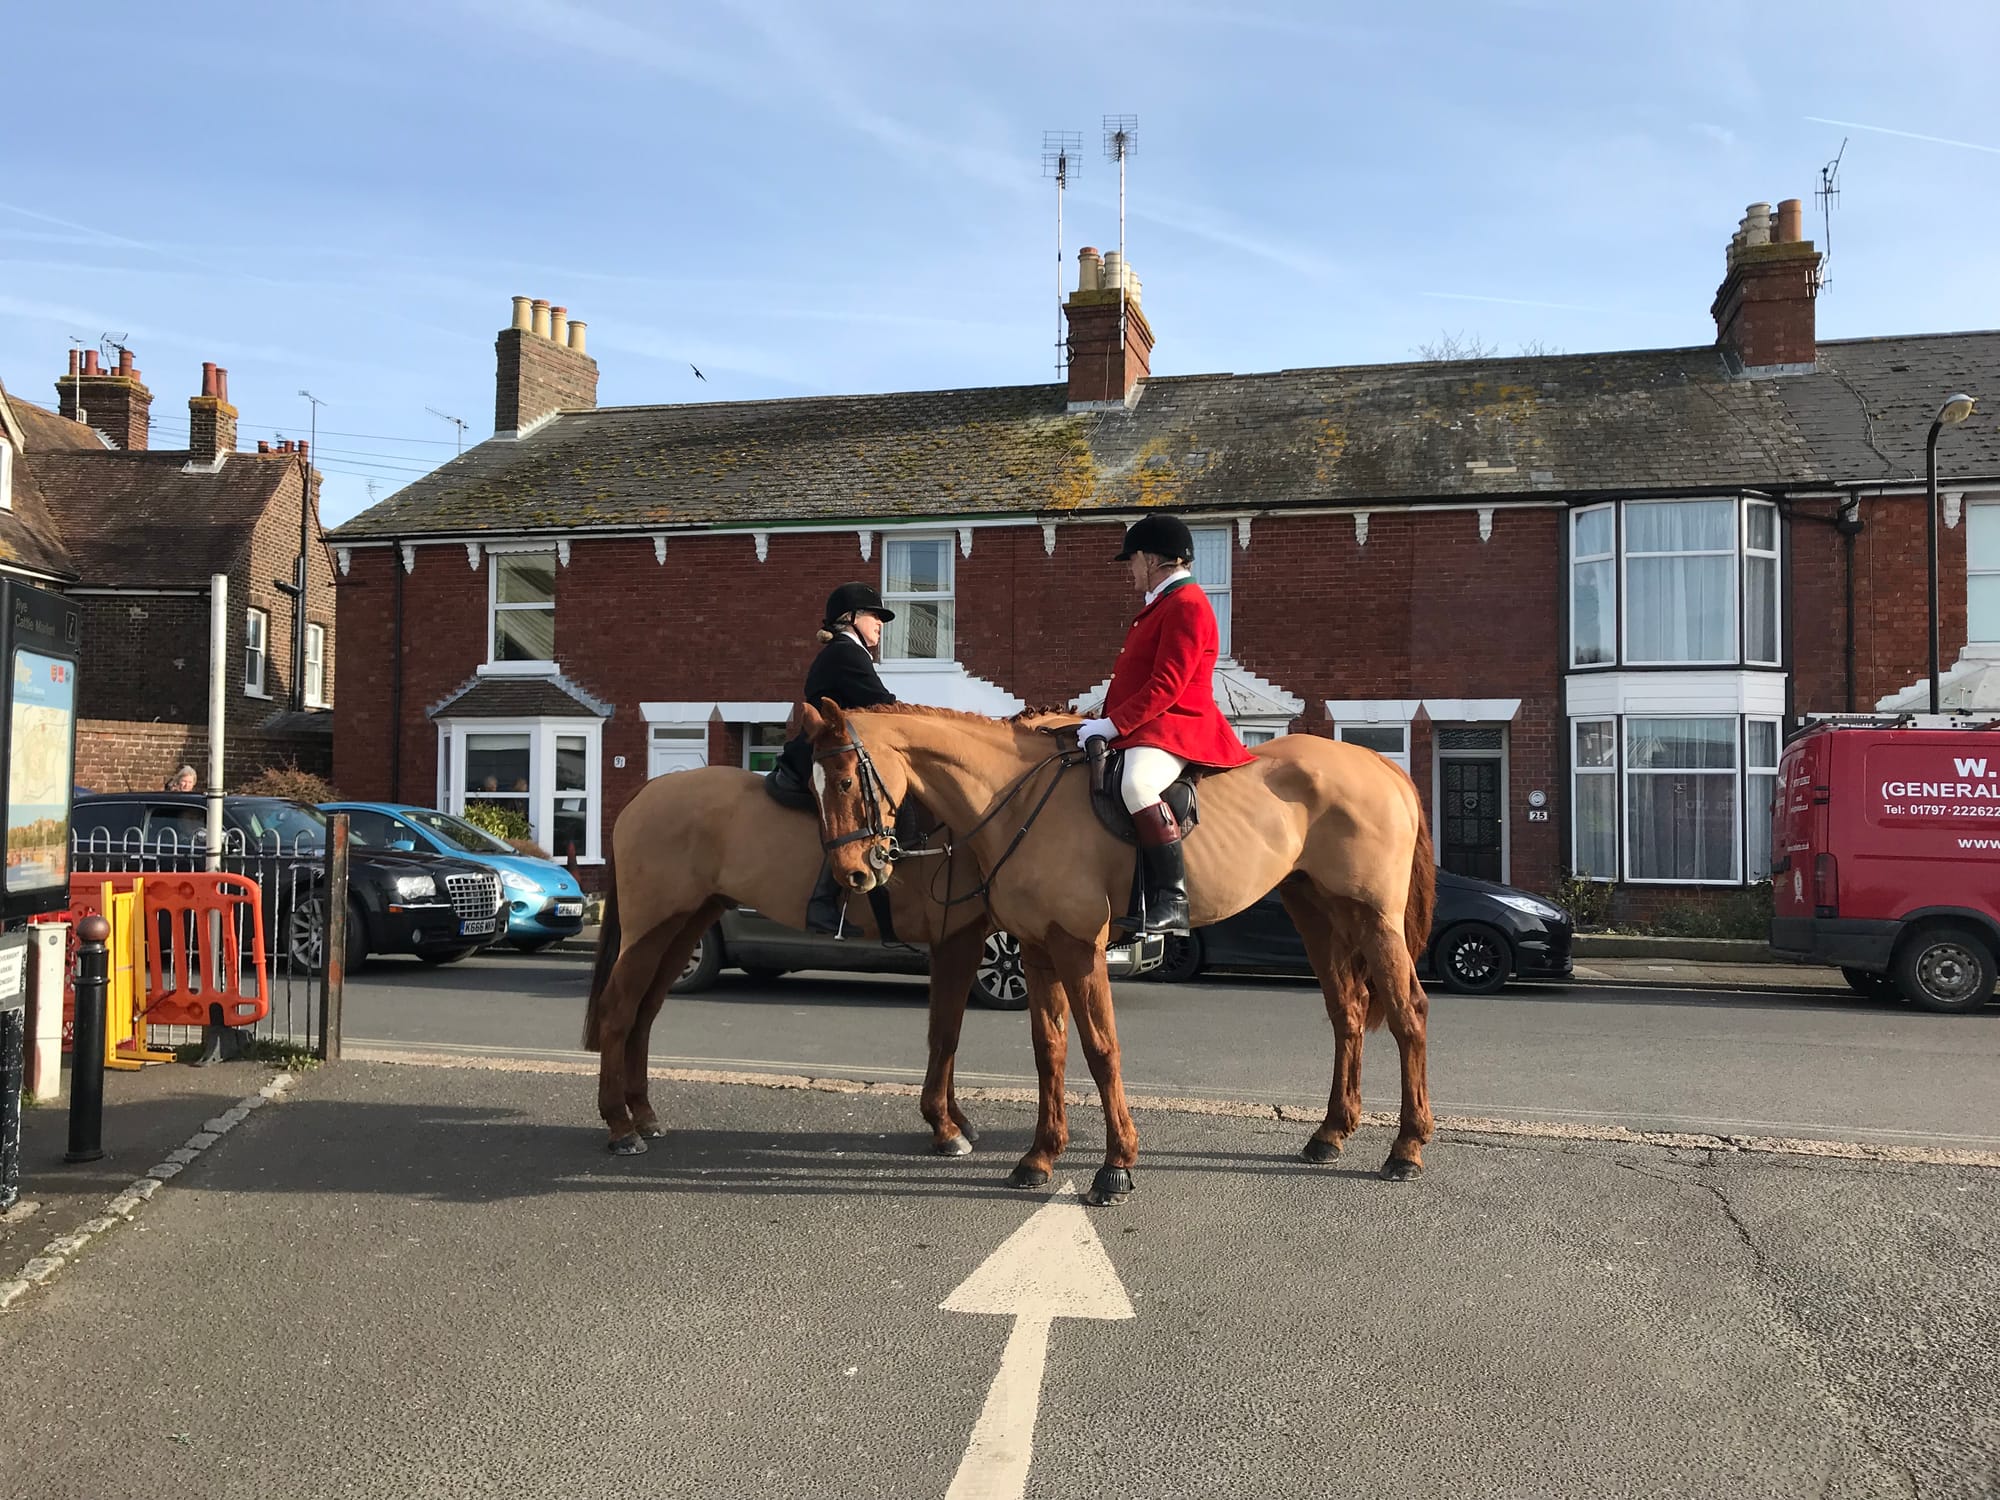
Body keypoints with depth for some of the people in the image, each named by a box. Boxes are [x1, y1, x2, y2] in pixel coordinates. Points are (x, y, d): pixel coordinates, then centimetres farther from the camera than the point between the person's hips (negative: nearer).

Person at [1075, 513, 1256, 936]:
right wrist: (1107, 722, 13)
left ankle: (1174, 901, -35)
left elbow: (1166, 686, -21)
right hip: (1142, 727, 12)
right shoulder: (1162, 603, 22)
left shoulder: (1186, 605, -13)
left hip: (1175, 727, -12)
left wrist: (1112, 725, -22)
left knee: (1136, 784, -38)